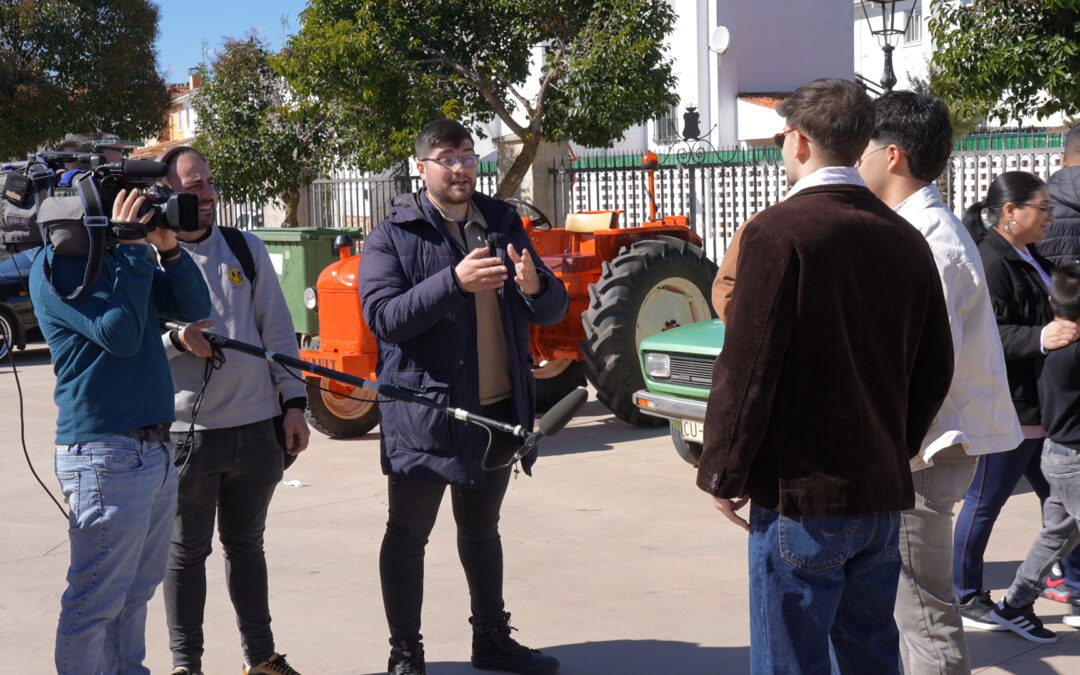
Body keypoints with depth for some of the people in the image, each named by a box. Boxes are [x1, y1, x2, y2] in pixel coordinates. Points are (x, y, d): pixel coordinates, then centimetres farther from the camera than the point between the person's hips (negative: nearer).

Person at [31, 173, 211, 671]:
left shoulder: (121, 258, 15)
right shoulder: (56, 266, -10)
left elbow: (194, 308, 10)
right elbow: (120, 335, -22)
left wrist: (168, 248, -5)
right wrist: (131, 246, -17)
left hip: (155, 449, 9)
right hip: (105, 456, -9)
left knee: (137, 591, 17)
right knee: (96, 603, -2)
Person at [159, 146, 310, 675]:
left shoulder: (248, 250, 8)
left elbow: (277, 330, 9)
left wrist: (293, 402, 4)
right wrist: (177, 341, -21)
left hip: (256, 427, 3)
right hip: (187, 430, -3)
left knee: (246, 544, 15)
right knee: (187, 551, 7)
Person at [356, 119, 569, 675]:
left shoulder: (502, 224, 8)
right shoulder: (394, 235, -6)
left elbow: (553, 311, 6)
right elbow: (382, 315, -19)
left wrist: (536, 286, -18)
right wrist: (454, 282, -30)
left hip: (497, 408, 5)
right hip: (424, 409, -5)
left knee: (482, 530, 19)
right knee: (408, 534, 5)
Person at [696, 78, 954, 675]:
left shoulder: (777, 232, -13)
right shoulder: (905, 240, 6)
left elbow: (747, 367, -14)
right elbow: (934, 367, 12)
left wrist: (723, 473, -5)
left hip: (800, 496, -6)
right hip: (883, 494, 7)